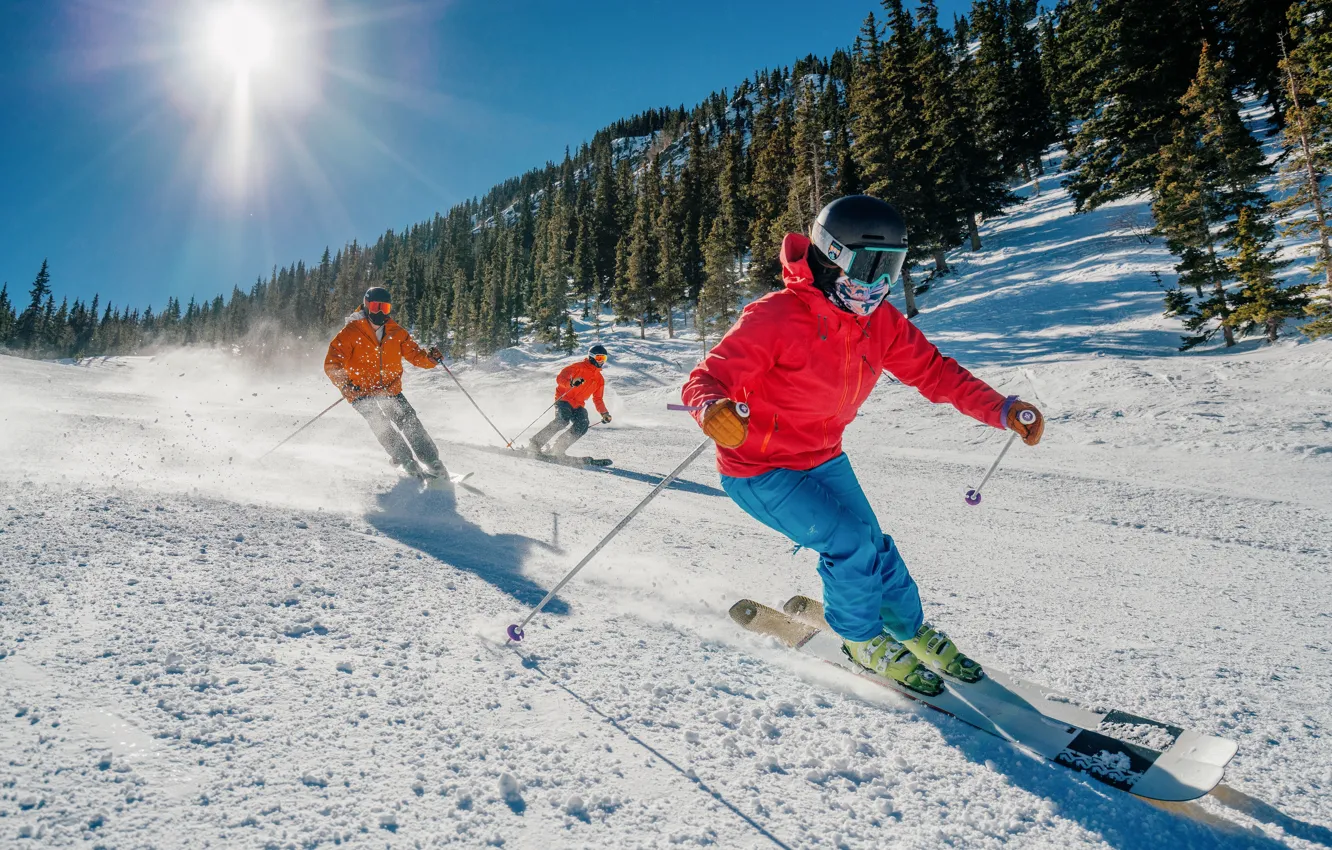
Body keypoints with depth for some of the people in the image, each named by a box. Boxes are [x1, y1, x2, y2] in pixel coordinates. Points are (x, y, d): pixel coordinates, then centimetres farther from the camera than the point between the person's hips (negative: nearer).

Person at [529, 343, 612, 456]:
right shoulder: (579, 367, -4)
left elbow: (598, 399, 25)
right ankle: (535, 444, -26)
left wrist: (604, 413, 11)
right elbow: (560, 378, -13)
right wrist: (571, 383, -34)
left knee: (583, 425, -22)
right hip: (564, 399, -6)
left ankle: (558, 449, -16)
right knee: (563, 420, -32)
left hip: (578, 406, 6)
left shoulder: (600, 380, 16)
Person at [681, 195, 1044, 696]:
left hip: (823, 460, 7)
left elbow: (934, 371, -2)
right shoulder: (776, 317, -27)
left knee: (873, 550, 10)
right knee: (850, 541, -18)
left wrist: (1002, 410, -17)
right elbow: (708, 378, -30)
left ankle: (911, 631, 39)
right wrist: (713, 409, -55)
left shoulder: (881, 322, -7)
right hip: (759, 471, -6)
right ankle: (863, 640, 11)